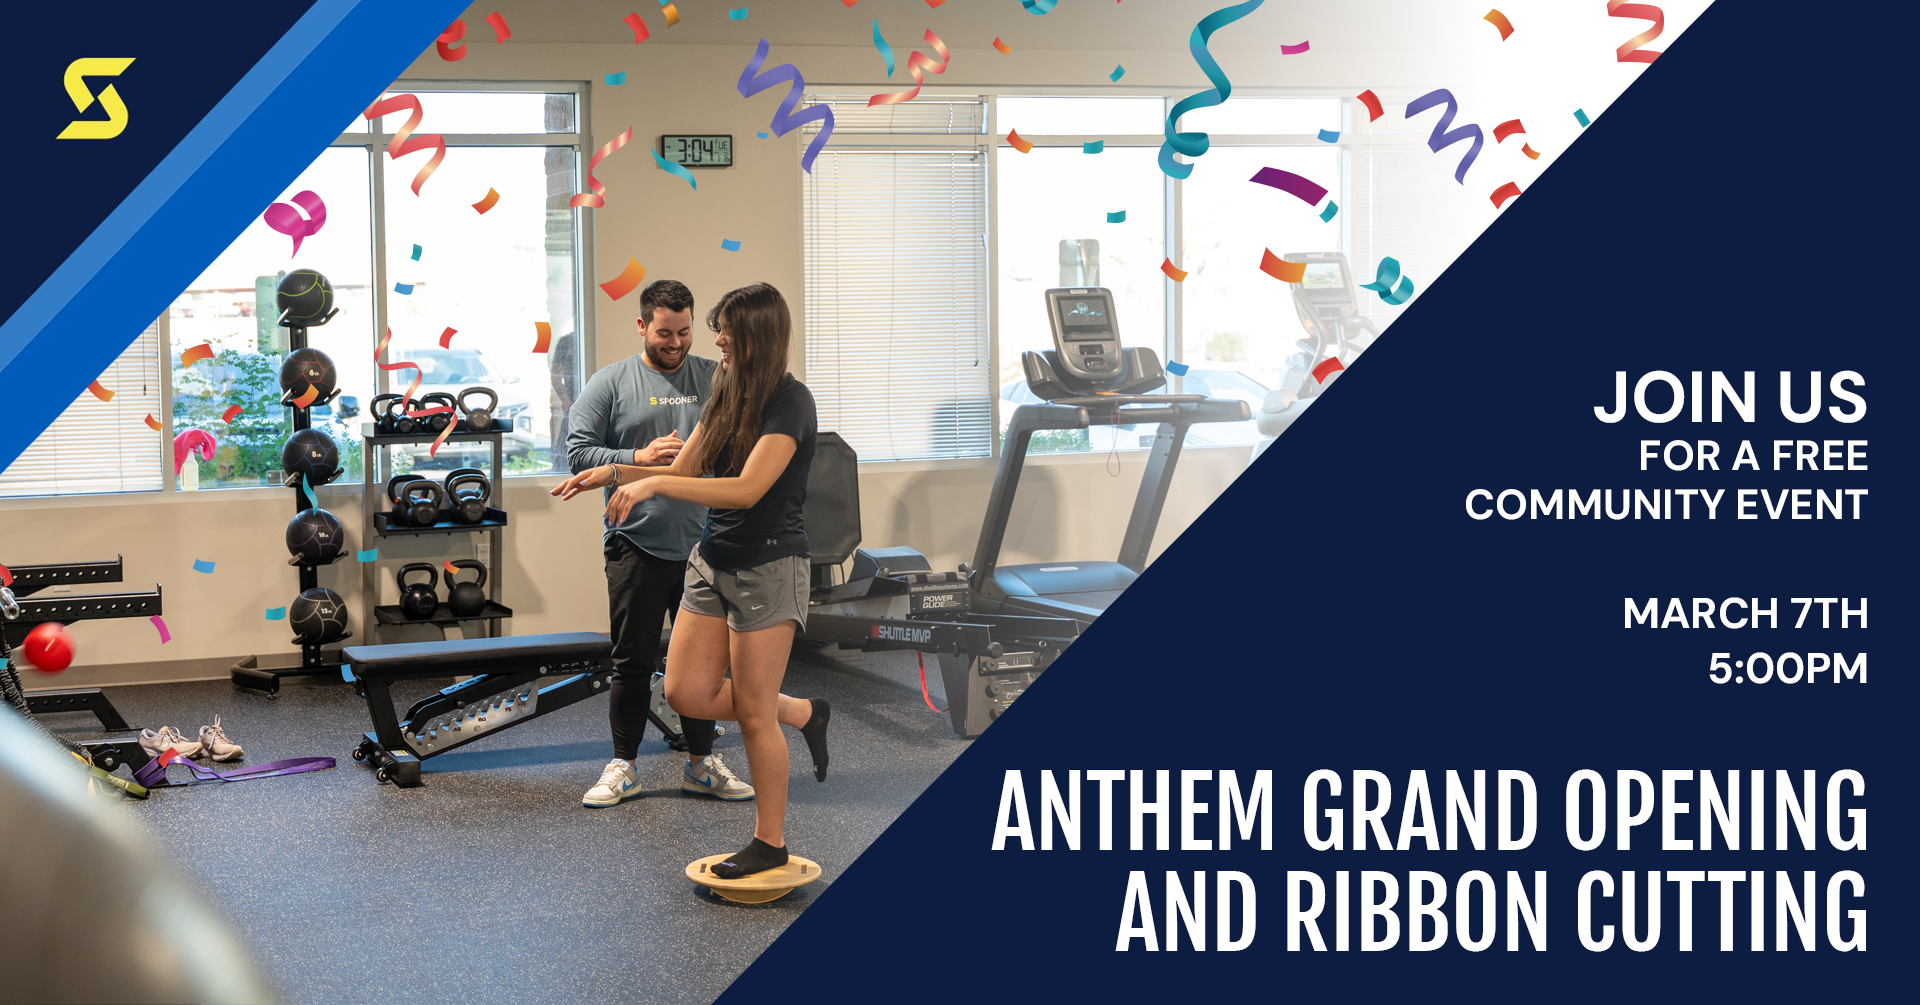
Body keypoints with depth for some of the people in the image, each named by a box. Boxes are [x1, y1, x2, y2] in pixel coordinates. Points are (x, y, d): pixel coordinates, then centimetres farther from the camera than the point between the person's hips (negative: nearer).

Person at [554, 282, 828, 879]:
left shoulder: (790, 403, -17)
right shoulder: (726, 395, 8)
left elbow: (747, 489, -28)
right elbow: (682, 473, 13)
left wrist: (653, 484, -29)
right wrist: (613, 473, -3)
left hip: (769, 566, -8)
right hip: (712, 561, 8)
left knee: (752, 712, 0)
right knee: (687, 693, 5)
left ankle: (770, 844, 16)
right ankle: (802, 713, 26)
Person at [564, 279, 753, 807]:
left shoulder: (716, 379, 8)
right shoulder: (610, 383, 2)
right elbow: (579, 452, -2)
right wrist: (638, 458, -15)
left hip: (704, 545, 2)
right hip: (637, 545, -2)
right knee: (633, 660, 5)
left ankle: (701, 763, 22)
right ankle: (623, 767, 15)